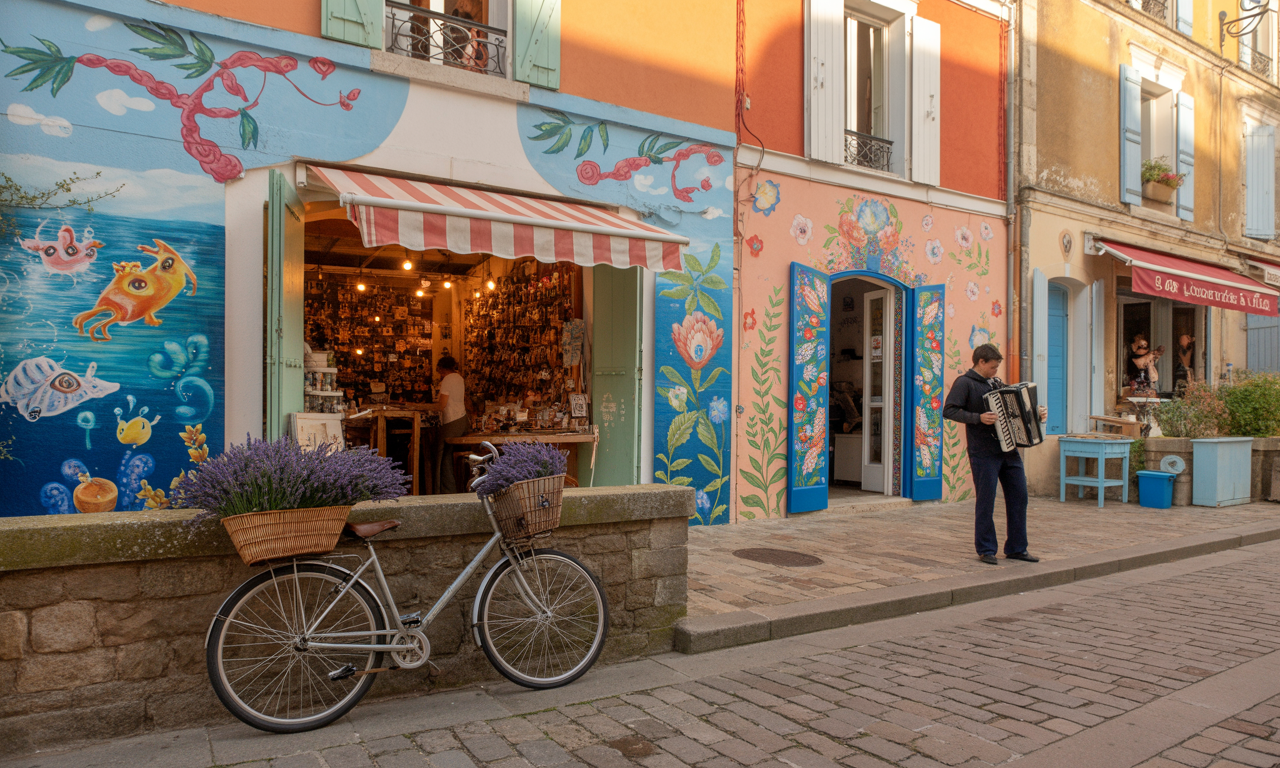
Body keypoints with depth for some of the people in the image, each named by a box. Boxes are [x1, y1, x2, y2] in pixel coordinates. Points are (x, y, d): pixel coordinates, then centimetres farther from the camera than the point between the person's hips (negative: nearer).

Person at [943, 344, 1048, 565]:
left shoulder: (996, 383, 18)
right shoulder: (965, 383, -6)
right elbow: (949, 410, -17)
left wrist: (1037, 412, 14)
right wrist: (978, 418, -24)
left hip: (1009, 450, 8)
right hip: (984, 452, -8)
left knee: (1018, 497, 9)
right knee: (986, 501, -1)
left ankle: (1016, 548, 20)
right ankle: (986, 550, 11)